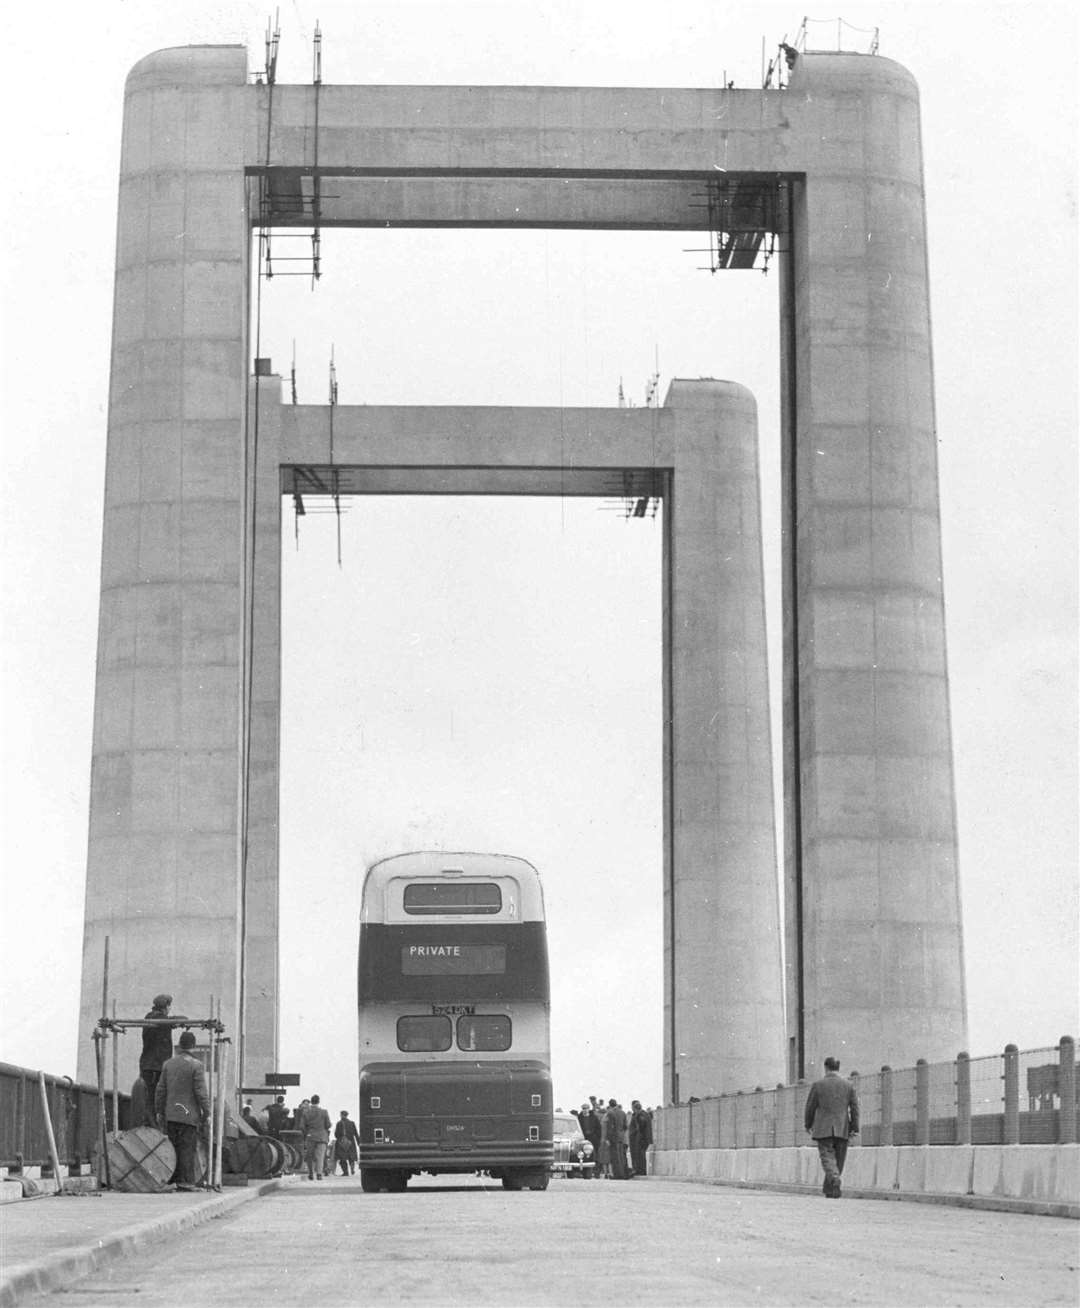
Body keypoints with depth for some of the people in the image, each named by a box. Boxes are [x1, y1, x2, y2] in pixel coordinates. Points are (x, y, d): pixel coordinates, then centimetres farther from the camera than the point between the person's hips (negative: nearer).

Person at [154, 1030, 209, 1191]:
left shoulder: (168, 1063, 7)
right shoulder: (196, 1065, -10)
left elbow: (160, 1090, 9)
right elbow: (201, 1092, -12)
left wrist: (159, 1111, 17)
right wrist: (206, 1113, -4)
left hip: (170, 1115, 5)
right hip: (189, 1115, -5)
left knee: (175, 1147, 11)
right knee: (187, 1149, -2)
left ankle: (176, 1178, 11)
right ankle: (186, 1182, -4)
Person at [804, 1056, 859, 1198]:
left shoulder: (818, 1085, -1)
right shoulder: (848, 1085, 5)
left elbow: (810, 1107, 4)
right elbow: (855, 1108, 2)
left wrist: (808, 1125, 18)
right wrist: (854, 1128, 5)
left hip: (823, 1129, -2)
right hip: (842, 1130, 2)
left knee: (828, 1158, -6)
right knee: (838, 1161, 12)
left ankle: (835, 1181, -30)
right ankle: (828, 1189, 19)